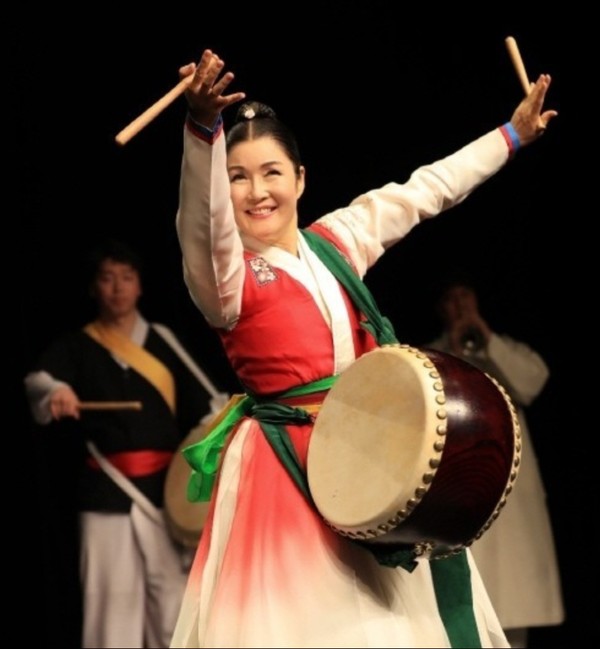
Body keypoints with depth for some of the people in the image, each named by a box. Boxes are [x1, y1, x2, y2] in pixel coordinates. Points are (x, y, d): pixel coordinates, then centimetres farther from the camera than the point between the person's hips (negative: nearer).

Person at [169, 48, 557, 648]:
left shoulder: (337, 240, 7)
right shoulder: (226, 274, -12)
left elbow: (422, 191, 17)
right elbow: (204, 220, -33)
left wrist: (512, 134, 23)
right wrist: (203, 126, -51)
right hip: (285, 466, -6)